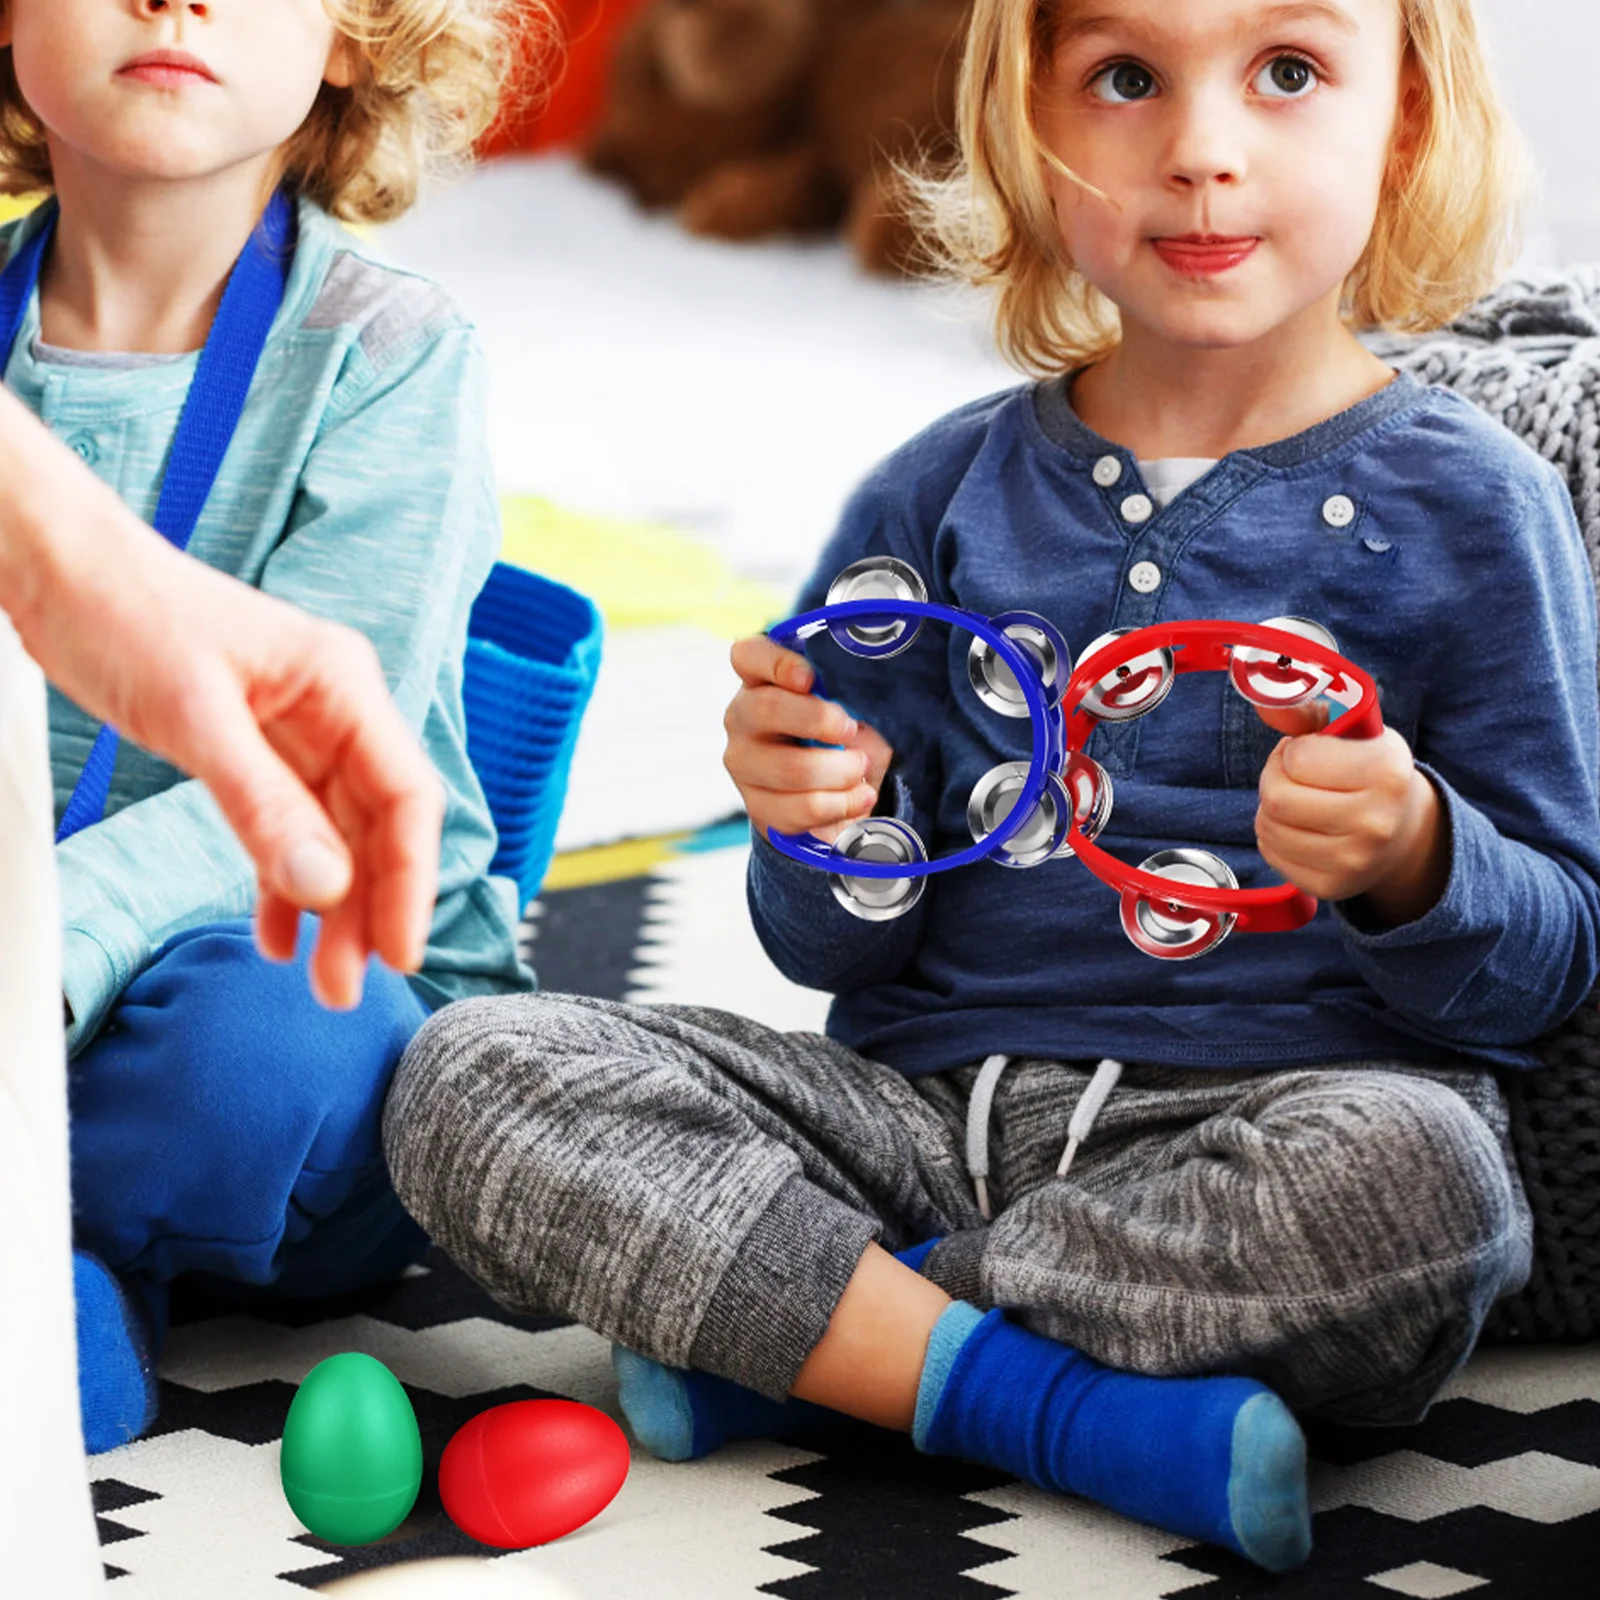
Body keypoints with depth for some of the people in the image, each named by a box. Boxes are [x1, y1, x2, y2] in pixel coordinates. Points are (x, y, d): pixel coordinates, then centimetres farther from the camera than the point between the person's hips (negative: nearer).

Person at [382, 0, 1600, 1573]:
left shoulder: (1465, 507, 0)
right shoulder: (942, 497, 8)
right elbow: (839, 953, 10)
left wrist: (1414, 860, -21)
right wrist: (821, 829, -13)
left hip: (1265, 1119, -2)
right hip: (932, 1096, 3)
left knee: (1416, 1177, -38)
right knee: (467, 1075, -15)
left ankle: (783, 1327, -18)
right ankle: (1028, 1391, -22)